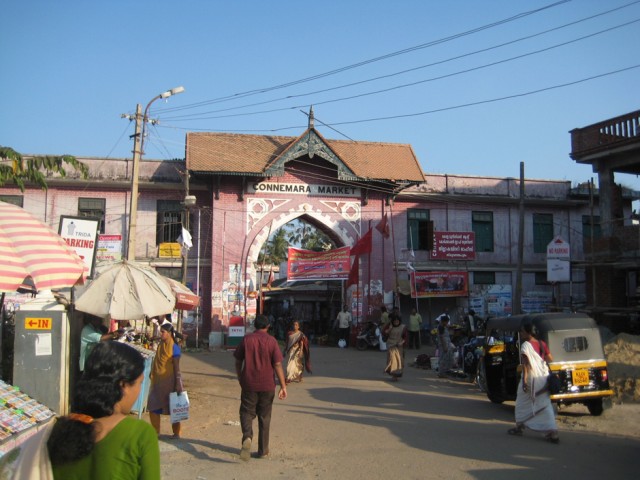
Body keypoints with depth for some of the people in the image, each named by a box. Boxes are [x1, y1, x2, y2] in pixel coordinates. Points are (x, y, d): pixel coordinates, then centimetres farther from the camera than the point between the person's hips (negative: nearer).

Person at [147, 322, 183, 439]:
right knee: (153, 406, 11)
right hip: (158, 380, 7)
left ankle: (176, 433, 18)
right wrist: (152, 374, 15)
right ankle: (155, 431, 26)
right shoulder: (160, 344, 6)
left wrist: (178, 383, -17)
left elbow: (176, 366, -15)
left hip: (169, 381, -7)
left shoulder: (174, 347, -15)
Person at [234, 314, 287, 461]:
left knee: (247, 412, 10)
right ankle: (263, 451, 17)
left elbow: (238, 361, 4)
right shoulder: (272, 341, -5)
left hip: (249, 384, 0)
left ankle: (247, 437, -18)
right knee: (264, 417, 11)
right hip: (267, 385, 0)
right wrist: (283, 386, -7)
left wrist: (240, 378, 20)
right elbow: (278, 364, -9)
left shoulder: (246, 339, -1)